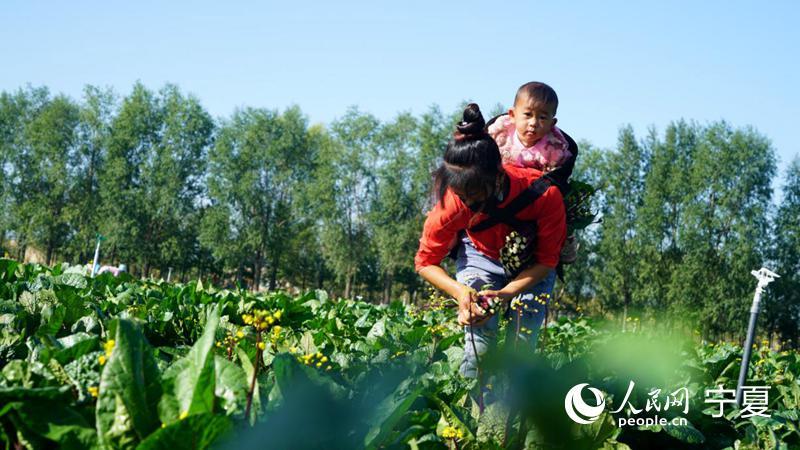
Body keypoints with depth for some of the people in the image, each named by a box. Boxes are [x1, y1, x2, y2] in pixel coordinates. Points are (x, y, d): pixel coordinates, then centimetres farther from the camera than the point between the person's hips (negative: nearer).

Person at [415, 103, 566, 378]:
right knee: (480, 339, -17)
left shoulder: (544, 194, -35)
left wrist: (505, 294, -37)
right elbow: (425, 262, -17)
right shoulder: (453, 201, -31)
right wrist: (459, 291, -36)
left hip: (532, 265, 0)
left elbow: (546, 262, -22)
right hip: (481, 257, 0)